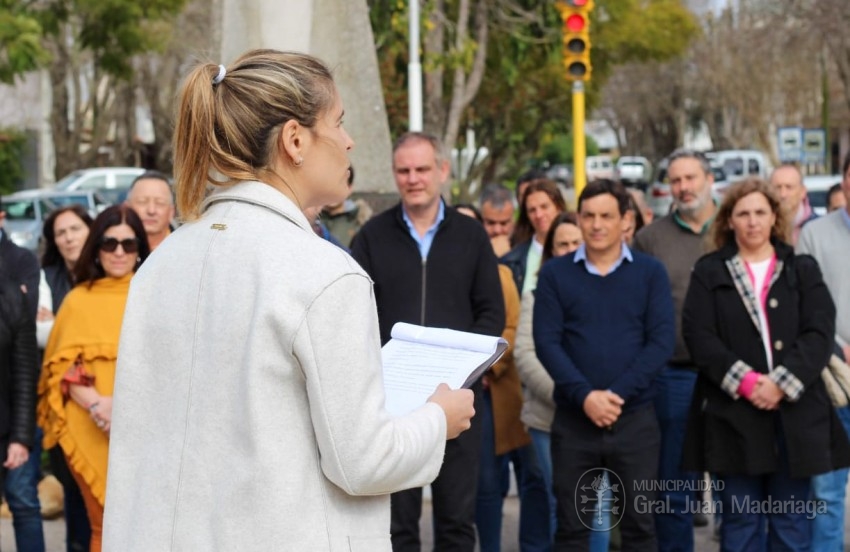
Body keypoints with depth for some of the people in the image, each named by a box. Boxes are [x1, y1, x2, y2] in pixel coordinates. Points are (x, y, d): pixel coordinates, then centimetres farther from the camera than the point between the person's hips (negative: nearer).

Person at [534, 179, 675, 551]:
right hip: (574, 418, 0)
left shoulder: (650, 272, 4)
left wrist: (617, 393, -14)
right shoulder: (555, 274, 4)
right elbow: (546, 342, -4)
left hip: (635, 416, 0)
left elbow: (662, 340, -4)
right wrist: (584, 396, -16)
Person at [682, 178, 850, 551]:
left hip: (795, 414, 1)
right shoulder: (709, 273, 8)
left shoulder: (802, 270, 11)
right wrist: (744, 381, -15)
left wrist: (782, 383, -14)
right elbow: (698, 335, -3)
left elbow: (820, 334, -1)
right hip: (734, 415, -1)